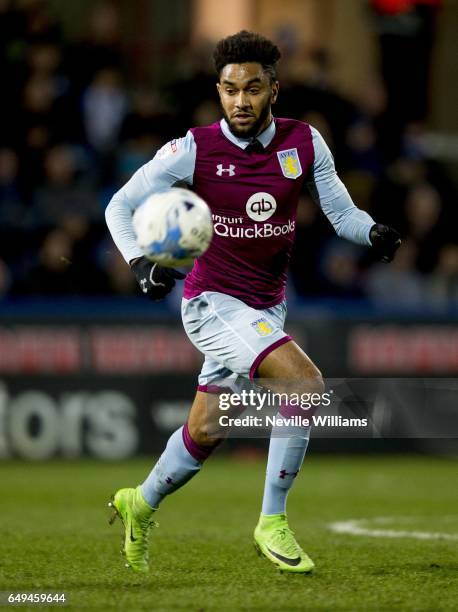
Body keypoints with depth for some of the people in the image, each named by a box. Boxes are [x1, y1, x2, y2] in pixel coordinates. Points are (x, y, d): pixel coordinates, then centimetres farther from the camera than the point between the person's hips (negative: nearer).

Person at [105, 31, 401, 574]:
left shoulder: (303, 143, -4)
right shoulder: (193, 150, -13)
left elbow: (342, 213, 0)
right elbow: (120, 206, -6)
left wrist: (375, 233, -22)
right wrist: (142, 264, -23)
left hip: (267, 306, 5)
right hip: (213, 302, -5)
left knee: (204, 432, 14)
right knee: (306, 383, -25)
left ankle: (140, 504, 41)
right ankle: (272, 523, -14)